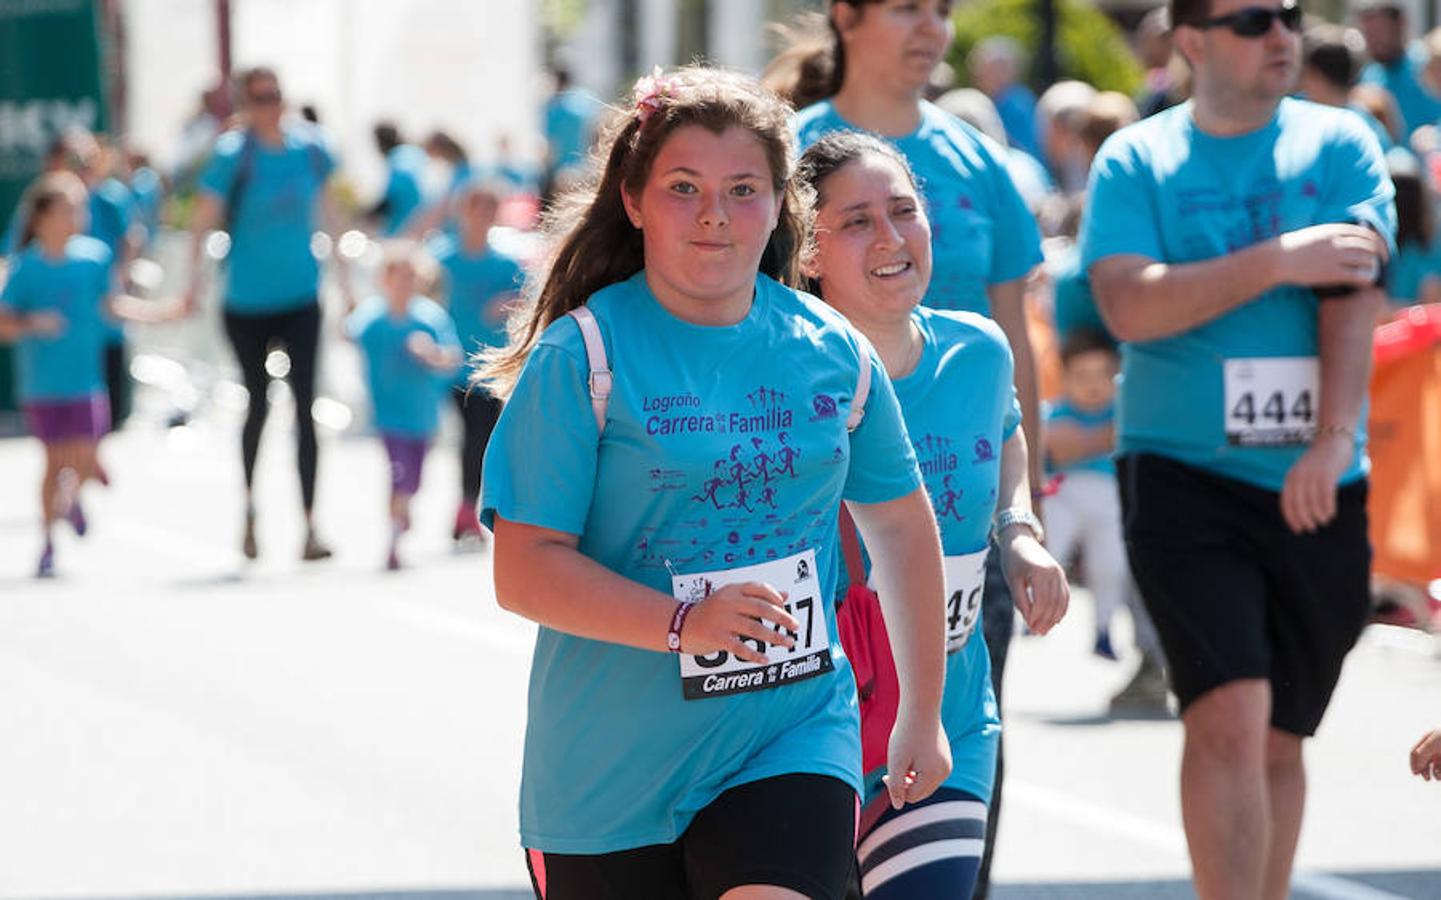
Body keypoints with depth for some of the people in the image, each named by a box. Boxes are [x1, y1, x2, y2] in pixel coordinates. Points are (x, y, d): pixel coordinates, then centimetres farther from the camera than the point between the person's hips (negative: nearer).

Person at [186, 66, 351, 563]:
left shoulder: (309, 148, -1)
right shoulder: (233, 154, -12)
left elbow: (326, 208, 13)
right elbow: (204, 216, -19)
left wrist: (341, 267, 17)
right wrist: (196, 270, -33)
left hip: (301, 298, 2)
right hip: (247, 302, -2)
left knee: (305, 406, -7)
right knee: (257, 404, 10)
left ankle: (310, 526, -8)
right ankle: (249, 512, 30)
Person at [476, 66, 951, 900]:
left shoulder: (833, 352, 4)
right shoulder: (582, 356, -8)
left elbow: (900, 521, 19)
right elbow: (524, 572, -13)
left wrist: (924, 712, 21)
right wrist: (684, 622, -25)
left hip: (794, 732, 2)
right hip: (611, 769, -1)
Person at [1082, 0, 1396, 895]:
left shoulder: (1341, 144, 5)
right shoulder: (1135, 160, 2)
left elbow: (1354, 298, -6)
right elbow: (1130, 307, -12)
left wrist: (1334, 439, -19)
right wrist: (1278, 260, -16)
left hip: (1315, 487, 3)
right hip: (1184, 477, -2)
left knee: (1279, 738, 10)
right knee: (1230, 717, -16)